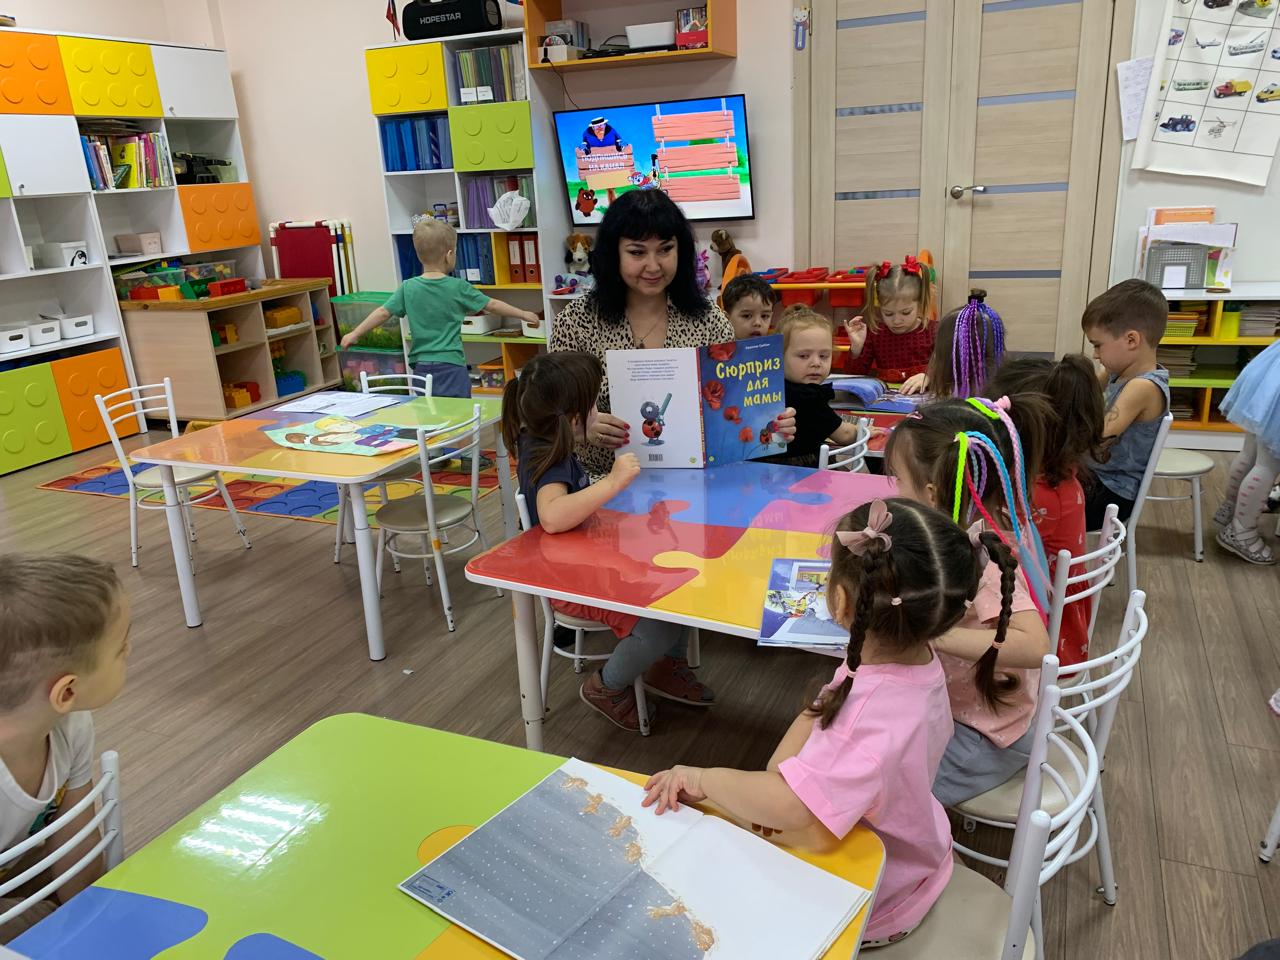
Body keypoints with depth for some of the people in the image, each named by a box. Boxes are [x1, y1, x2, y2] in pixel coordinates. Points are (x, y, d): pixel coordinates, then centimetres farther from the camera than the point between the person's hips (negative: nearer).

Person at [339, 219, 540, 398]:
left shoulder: (408, 288, 0)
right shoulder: (458, 287, -5)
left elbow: (383, 313, 2)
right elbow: (493, 305, 3)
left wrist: (354, 334, 14)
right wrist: (524, 314, 15)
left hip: (422, 368, 3)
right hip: (451, 367, -3)